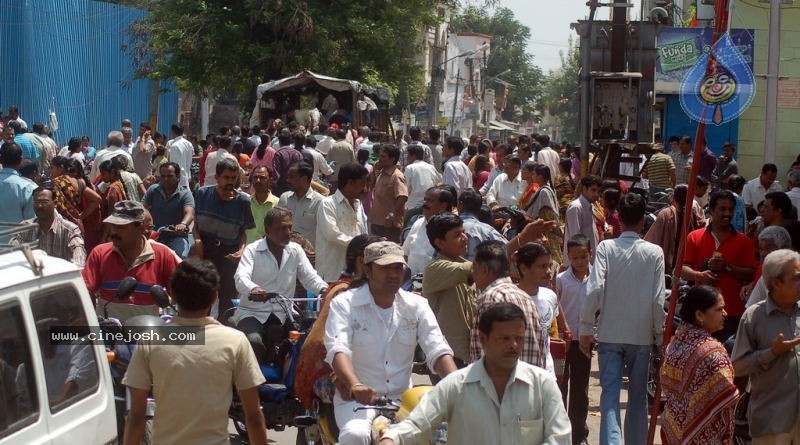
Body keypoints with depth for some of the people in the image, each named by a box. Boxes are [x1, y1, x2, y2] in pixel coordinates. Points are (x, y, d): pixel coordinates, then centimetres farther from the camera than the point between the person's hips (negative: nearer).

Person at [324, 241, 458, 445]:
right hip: (356, 400, -3)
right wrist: (354, 386, -39)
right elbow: (338, 350, -18)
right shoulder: (345, 304, -3)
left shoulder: (417, 305, 8)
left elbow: (438, 351, -3)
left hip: (402, 399, 4)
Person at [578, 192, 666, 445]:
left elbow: (594, 289, -13)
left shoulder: (606, 248, -6)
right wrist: (659, 334, 7)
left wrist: (586, 328, -4)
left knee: (610, 394, -2)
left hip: (609, 333, -1)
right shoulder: (654, 253, -5)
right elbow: (658, 299, -5)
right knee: (638, 397, 13)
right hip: (641, 334, 1)